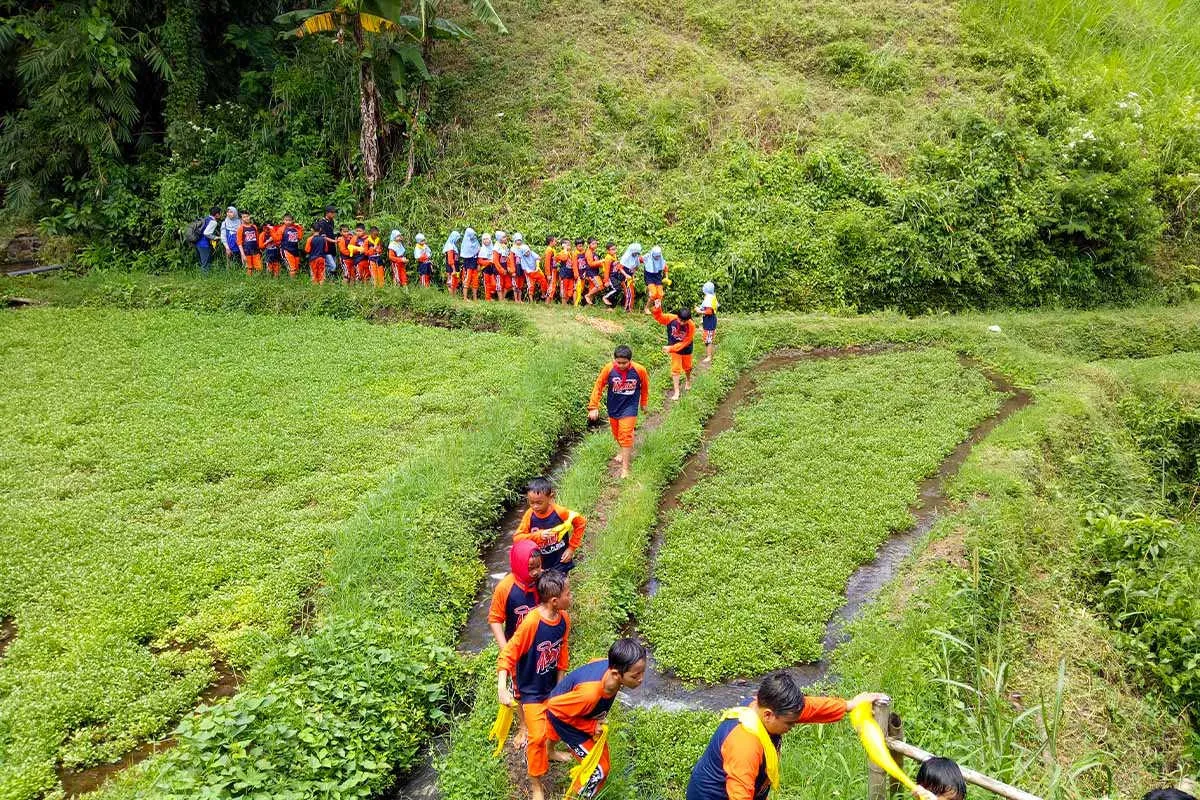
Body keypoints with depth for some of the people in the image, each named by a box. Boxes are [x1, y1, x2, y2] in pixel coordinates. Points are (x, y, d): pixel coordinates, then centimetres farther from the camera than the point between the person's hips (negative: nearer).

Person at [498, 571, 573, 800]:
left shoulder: (564, 619, -12)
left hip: (551, 685, 6)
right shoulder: (531, 622, -33)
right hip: (531, 689, -6)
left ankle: (550, 752, 55)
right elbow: (508, 654, -26)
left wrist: (560, 685, 11)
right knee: (537, 736, -2)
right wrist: (502, 687, -34)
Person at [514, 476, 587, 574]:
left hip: (560, 563, -2)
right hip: (538, 564, 3)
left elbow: (581, 522, -8)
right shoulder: (530, 515, -14)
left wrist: (572, 548, -8)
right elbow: (517, 538, -14)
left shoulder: (559, 512, -20)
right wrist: (537, 536, -30)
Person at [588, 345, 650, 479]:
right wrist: (593, 406, -11)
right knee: (617, 433, 21)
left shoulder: (639, 370, -18)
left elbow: (645, 386, 2)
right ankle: (624, 451, 51)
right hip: (613, 407, 3)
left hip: (629, 408, -3)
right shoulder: (609, 369, -18)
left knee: (626, 435, -9)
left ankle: (625, 468, -2)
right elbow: (598, 386, -9)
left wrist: (644, 403, 14)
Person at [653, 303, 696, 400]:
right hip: (673, 349, 0)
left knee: (687, 367, 22)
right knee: (675, 369, -2)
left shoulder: (691, 326, -29)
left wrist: (671, 348, -27)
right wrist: (657, 309, -30)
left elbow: (685, 342, -25)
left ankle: (688, 381, 53)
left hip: (686, 350, 0)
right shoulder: (671, 318, -25)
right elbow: (659, 317, -9)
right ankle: (677, 391, 5)